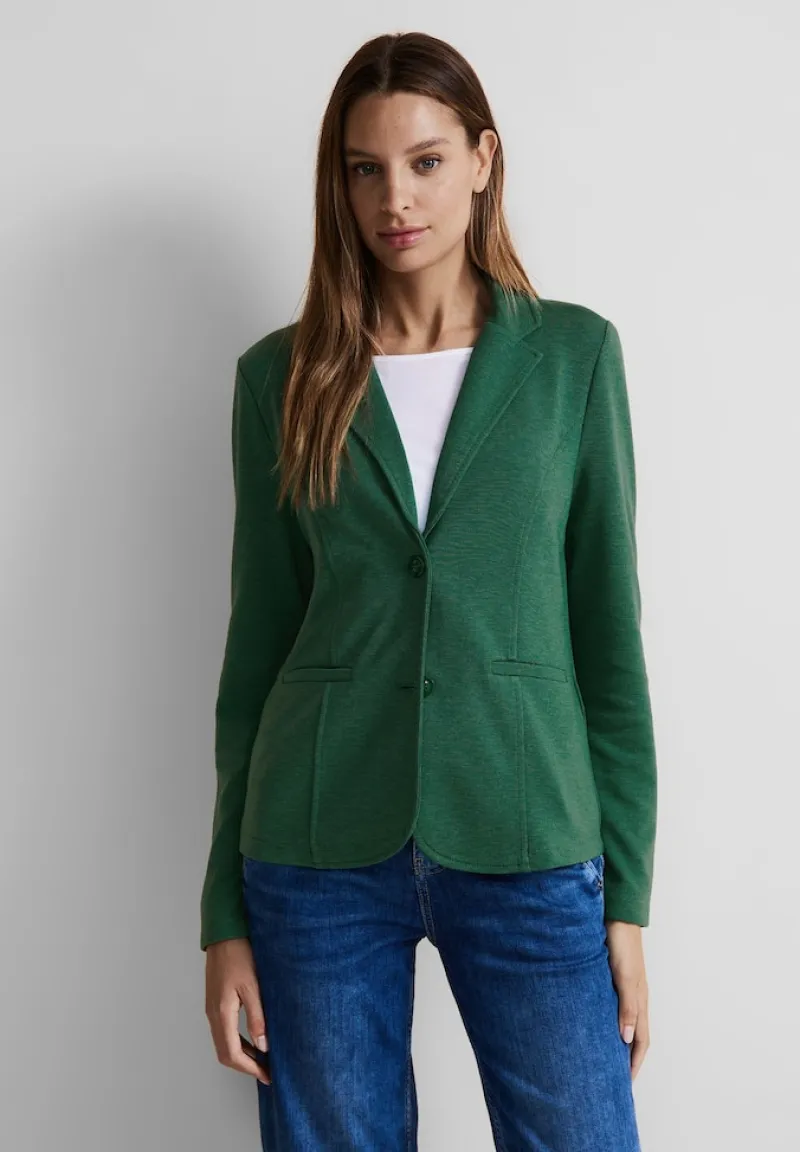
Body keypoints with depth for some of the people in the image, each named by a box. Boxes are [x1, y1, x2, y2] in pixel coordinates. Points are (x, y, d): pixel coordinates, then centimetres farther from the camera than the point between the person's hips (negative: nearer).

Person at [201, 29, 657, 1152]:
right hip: (323, 853, 1)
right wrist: (226, 914, 5)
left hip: (526, 848, 0)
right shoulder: (283, 377, 4)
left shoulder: (572, 353, 2)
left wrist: (627, 895, -1)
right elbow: (258, 640, 6)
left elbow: (609, 626, 2)